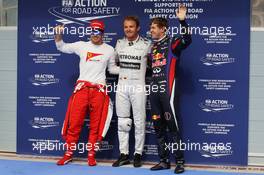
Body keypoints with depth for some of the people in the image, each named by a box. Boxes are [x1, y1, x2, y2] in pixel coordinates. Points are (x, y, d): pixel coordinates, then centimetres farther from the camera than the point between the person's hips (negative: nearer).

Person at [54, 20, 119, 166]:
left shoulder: (109, 50, 7)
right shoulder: (81, 46, 6)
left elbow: (112, 69, 16)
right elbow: (62, 47, 14)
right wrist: (58, 35, -3)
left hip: (99, 90, 0)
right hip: (81, 88, 0)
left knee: (96, 125, 4)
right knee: (74, 122, 0)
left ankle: (91, 155, 16)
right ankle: (68, 154, 12)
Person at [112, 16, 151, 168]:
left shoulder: (146, 44, -4)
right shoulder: (119, 43, 7)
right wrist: (120, 73, 13)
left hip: (138, 86, -3)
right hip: (122, 86, 4)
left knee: (139, 121, 0)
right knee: (122, 121, 6)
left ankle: (138, 154, 11)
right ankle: (124, 154, 14)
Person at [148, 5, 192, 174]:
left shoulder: (172, 43, -4)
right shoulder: (152, 46, 17)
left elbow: (187, 40, -25)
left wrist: (182, 20, -35)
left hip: (168, 90, -7)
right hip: (155, 91, 7)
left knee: (173, 126, -6)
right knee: (158, 128, 9)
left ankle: (180, 161, 1)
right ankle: (164, 161, 17)